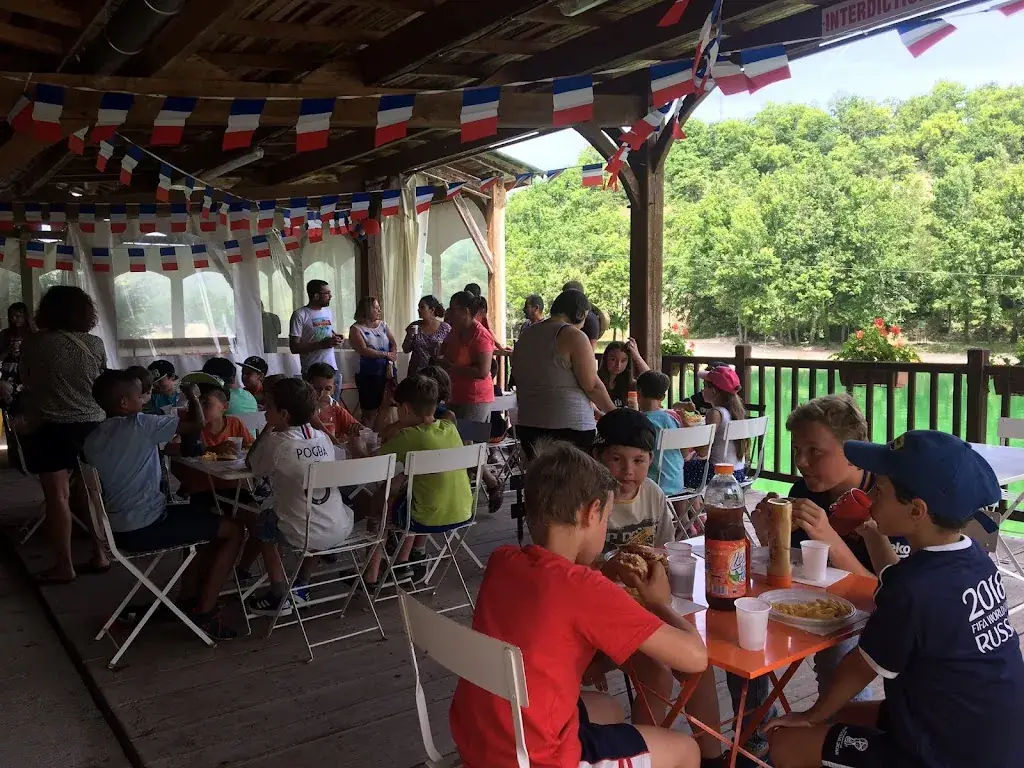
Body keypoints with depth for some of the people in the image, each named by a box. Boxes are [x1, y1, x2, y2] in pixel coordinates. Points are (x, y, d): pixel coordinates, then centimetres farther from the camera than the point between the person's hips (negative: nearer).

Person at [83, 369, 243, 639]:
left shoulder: (92, 439, 7)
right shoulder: (139, 425, -17)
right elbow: (196, 424, -16)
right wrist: (192, 396, 4)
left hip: (118, 529, 9)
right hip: (146, 528, -9)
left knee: (207, 518, 26)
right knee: (233, 529, 0)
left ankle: (187, 599, 26)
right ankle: (204, 612, 2)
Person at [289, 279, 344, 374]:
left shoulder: (328, 311, 14)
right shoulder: (300, 315, -7)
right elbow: (294, 348, -12)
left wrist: (336, 338, 2)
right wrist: (322, 344, -20)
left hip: (332, 367, 6)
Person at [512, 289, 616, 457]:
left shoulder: (525, 336, 12)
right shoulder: (574, 336, -9)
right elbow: (592, 385, -11)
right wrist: (614, 414, 2)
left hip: (528, 424, 7)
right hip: (570, 425, -7)